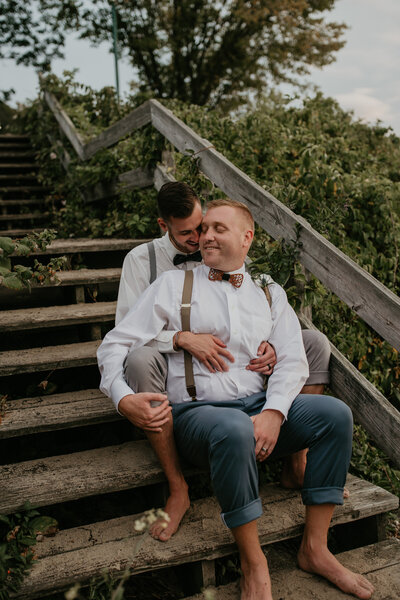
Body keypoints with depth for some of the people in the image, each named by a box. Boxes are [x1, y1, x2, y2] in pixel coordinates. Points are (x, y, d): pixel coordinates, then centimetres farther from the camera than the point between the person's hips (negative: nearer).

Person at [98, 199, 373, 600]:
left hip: (260, 406, 4)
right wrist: (123, 397, -19)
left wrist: (273, 413, -15)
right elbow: (115, 345, 2)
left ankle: (314, 549, -6)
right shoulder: (173, 284, 7)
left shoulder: (270, 294, 16)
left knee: (335, 414, -18)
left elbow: (292, 361, 4)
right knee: (234, 428, -37)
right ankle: (253, 563, -16)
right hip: (197, 413, -3)